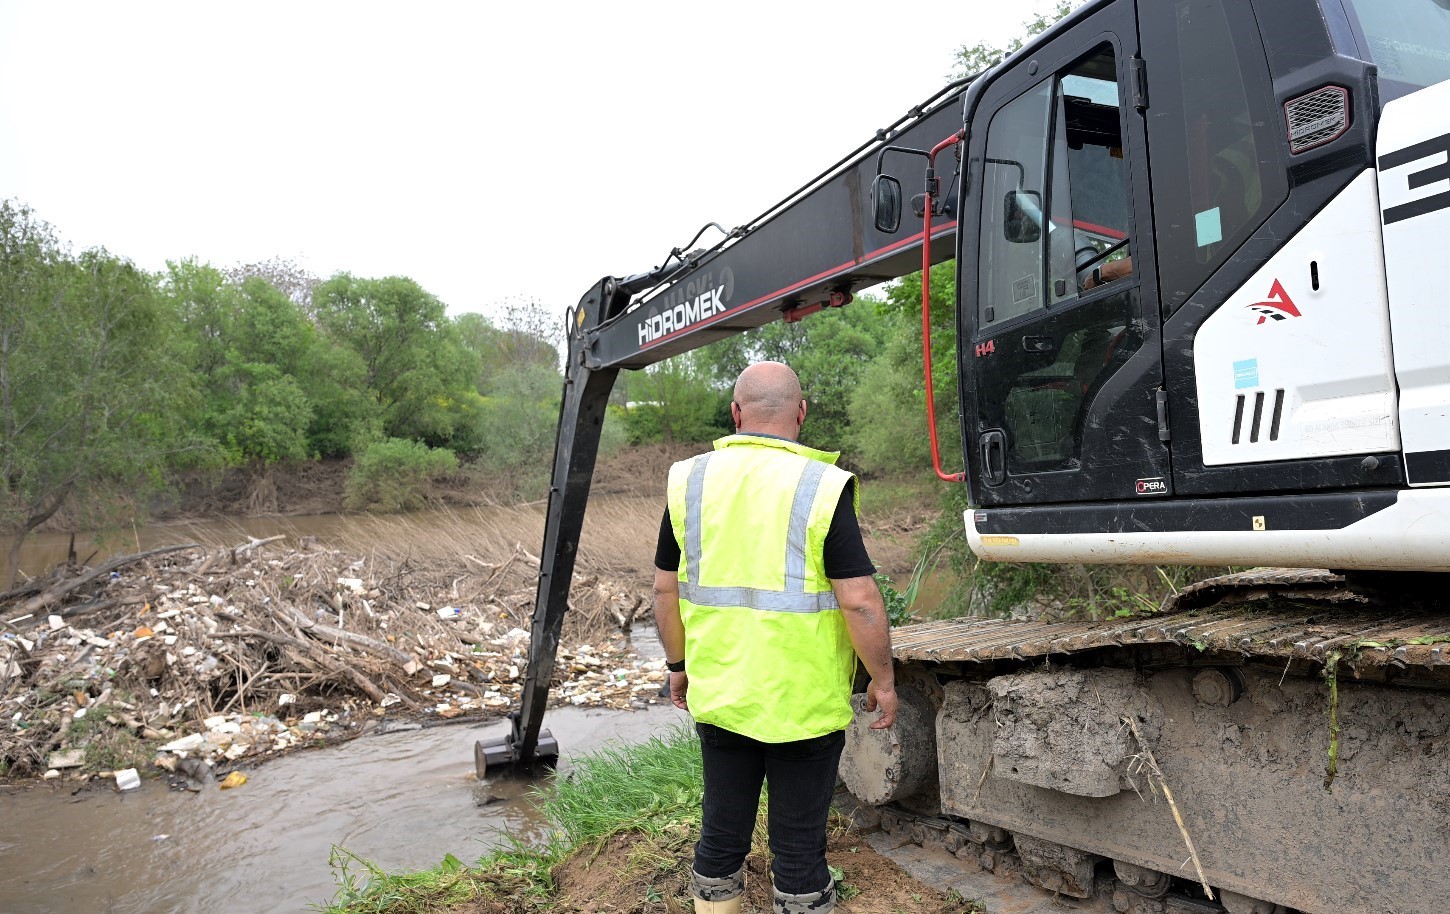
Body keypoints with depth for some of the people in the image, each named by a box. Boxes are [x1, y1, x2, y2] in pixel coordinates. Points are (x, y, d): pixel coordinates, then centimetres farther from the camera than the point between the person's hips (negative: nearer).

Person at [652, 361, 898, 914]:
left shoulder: (690, 481, -1)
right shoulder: (821, 488, -14)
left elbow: (666, 589, 4)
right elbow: (860, 602, -16)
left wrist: (679, 666, 16)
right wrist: (883, 681, -3)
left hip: (718, 697, 4)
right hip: (804, 703, -3)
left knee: (720, 834, 18)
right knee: (799, 843, 12)